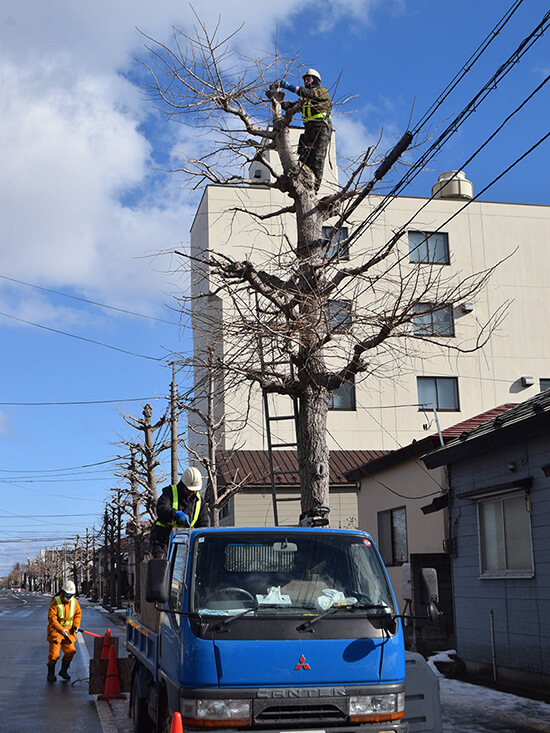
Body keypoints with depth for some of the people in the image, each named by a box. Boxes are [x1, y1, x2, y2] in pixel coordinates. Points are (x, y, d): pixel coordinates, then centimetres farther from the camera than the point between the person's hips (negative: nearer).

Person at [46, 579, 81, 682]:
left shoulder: (74, 602, 2)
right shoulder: (56, 602, -14)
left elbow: (78, 614, 15)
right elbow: (52, 618, -17)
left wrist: (76, 625, -1)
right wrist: (61, 630, -22)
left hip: (68, 630, 4)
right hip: (55, 630, -4)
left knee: (70, 650, -6)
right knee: (54, 653, -6)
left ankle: (64, 671, 13)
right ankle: (51, 673, 12)